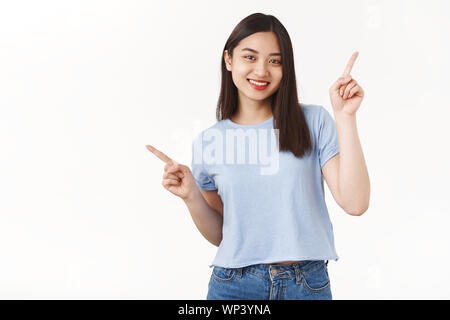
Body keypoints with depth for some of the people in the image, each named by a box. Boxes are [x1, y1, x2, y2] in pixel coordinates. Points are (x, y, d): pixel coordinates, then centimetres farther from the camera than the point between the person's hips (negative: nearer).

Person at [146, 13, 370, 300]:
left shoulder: (313, 122, -4)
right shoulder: (208, 143, 1)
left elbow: (355, 203, -14)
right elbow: (220, 235, 7)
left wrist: (345, 116, -16)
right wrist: (192, 198, -10)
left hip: (308, 285, 0)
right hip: (235, 285, 1)